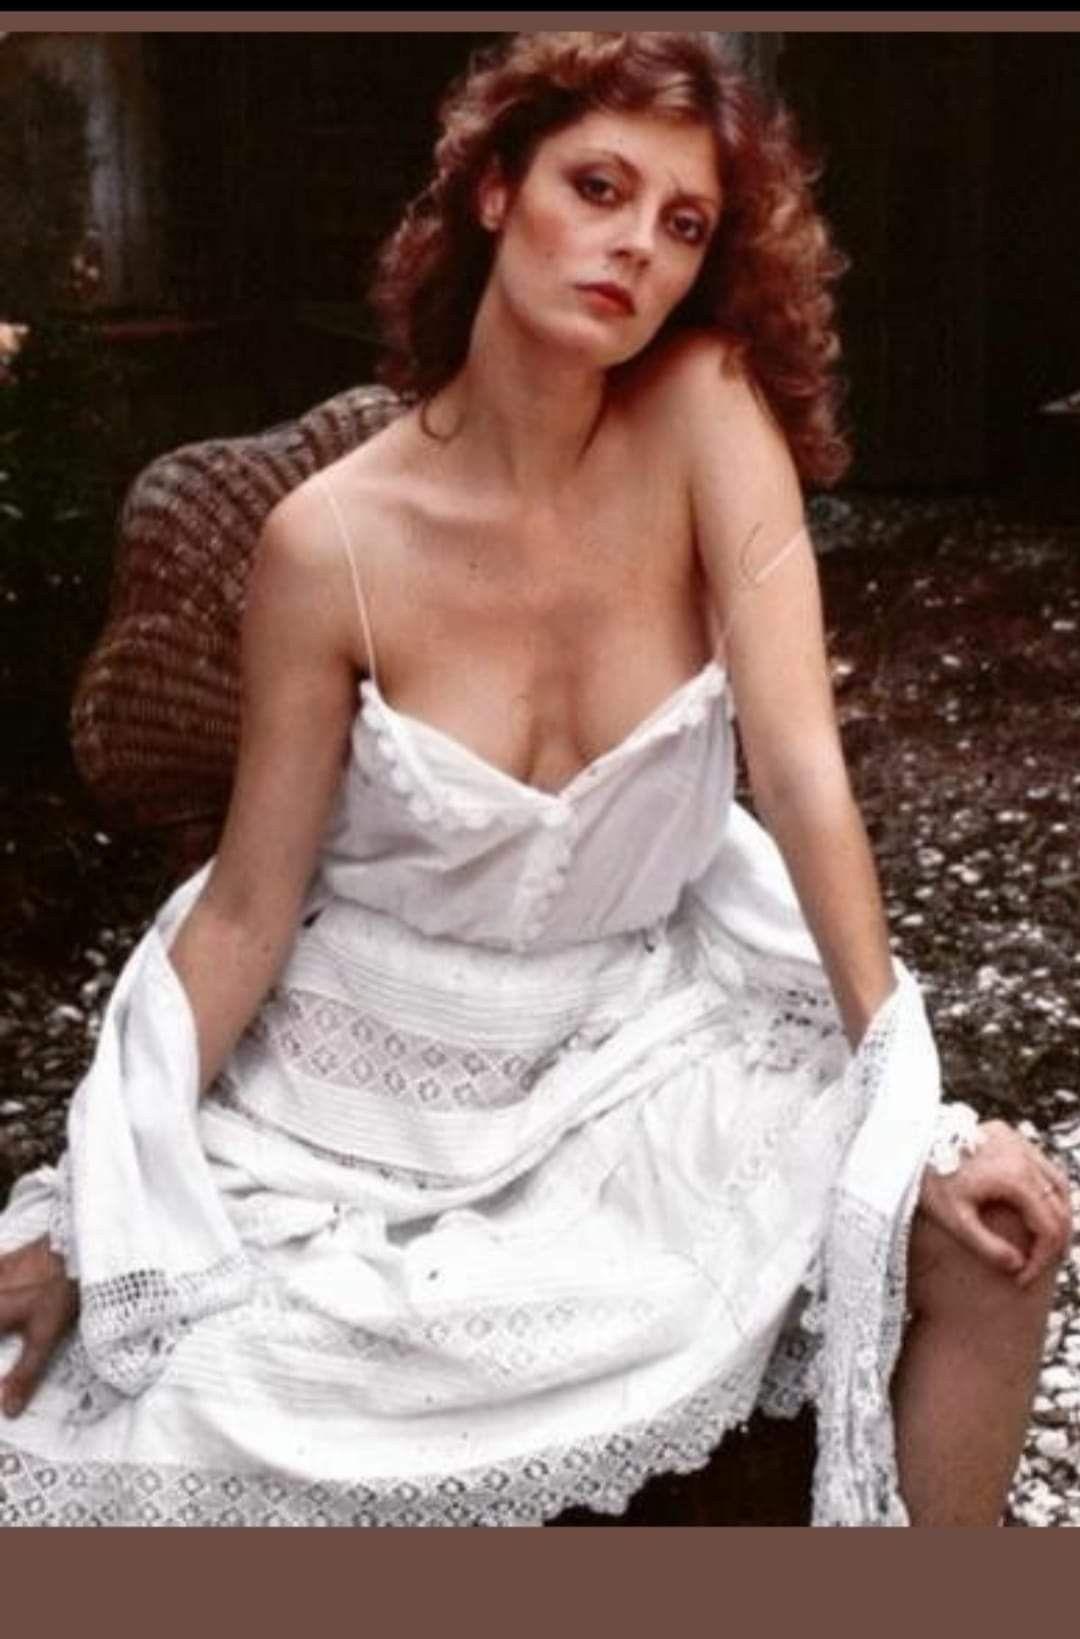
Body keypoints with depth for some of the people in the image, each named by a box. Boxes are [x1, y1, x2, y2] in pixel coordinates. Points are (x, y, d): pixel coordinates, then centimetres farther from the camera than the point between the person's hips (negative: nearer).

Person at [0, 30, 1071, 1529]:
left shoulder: (708, 412, -13)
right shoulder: (331, 541, -16)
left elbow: (800, 764, -18)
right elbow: (246, 912, -9)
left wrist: (916, 1106, -22)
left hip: (645, 1052, 2)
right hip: (369, 1086, -1)